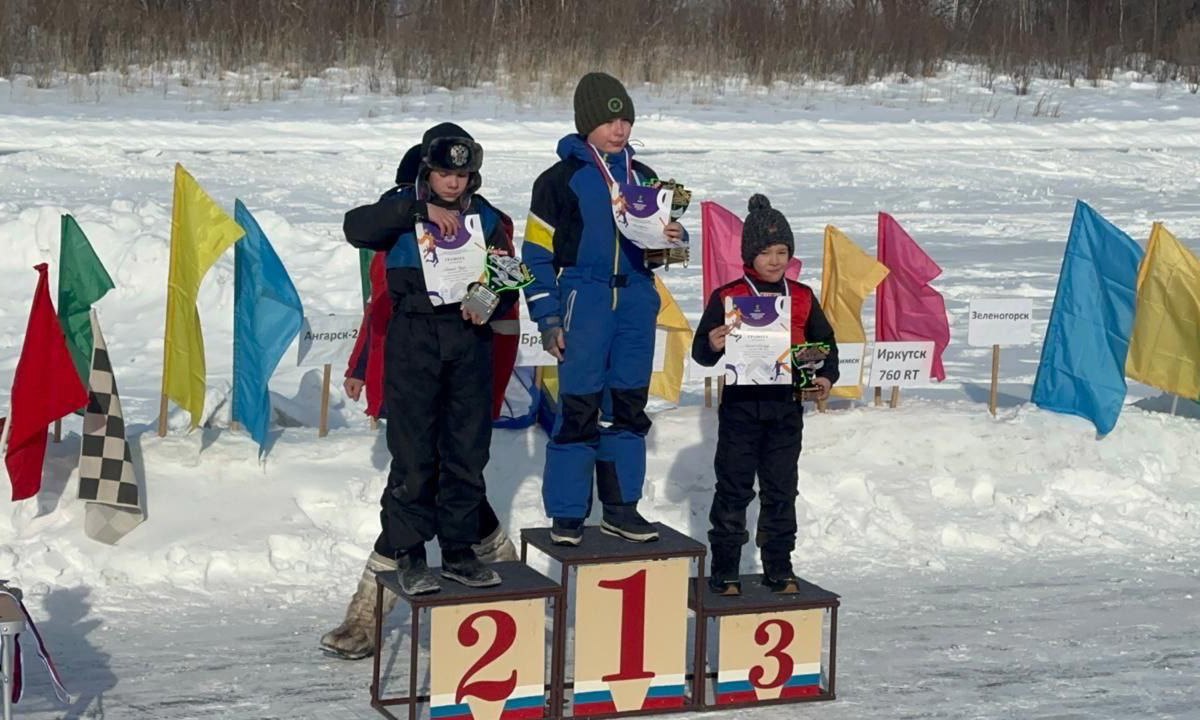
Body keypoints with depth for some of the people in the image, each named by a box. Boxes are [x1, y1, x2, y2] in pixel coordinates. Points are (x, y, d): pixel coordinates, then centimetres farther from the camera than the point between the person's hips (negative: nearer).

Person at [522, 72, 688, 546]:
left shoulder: (643, 178, 13)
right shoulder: (562, 178, -2)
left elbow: (658, 240, 22)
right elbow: (537, 252, -2)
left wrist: (673, 238, -3)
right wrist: (548, 318, -7)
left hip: (636, 298, 5)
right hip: (582, 299, -5)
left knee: (630, 404, 9)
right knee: (578, 405, -6)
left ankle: (620, 506, 18)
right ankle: (567, 513, 3)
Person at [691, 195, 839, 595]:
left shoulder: (803, 298, 7)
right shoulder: (727, 297, -3)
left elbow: (825, 343, 15)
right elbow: (700, 349, -2)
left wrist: (826, 376, -2)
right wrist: (712, 347, -25)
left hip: (787, 407, 3)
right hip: (741, 406, -3)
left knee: (781, 491, 10)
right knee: (733, 490, 2)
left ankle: (779, 569, 19)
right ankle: (724, 571, 9)